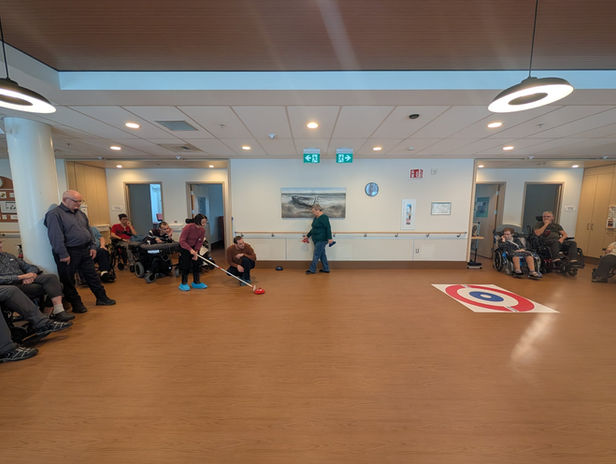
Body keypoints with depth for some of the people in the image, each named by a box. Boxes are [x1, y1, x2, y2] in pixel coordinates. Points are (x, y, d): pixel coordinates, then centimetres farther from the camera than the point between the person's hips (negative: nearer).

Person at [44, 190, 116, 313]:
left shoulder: (80, 213, 13)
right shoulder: (55, 214, -11)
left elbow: (89, 230, 17)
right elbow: (56, 237, -17)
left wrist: (92, 246, 10)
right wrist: (63, 254, -20)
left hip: (85, 251, 7)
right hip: (68, 253, -7)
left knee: (92, 275, 12)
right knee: (68, 280, 6)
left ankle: (102, 298, 20)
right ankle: (76, 304, 17)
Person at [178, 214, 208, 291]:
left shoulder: (202, 230, -12)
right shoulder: (188, 227, -27)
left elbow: (200, 242, -5)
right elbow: (182, 241, -27)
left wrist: (196, 251, -15)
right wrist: (190, 249, -34)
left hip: (194, 247, 6)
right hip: (184, 248, -5)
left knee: (197, 264, 6)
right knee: (186, 266, -4)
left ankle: (196, 283, 18)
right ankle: (184, 284, 12)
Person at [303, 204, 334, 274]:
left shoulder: (324, 217, -15)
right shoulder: (316, 217, 13)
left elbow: (328, 228, -19)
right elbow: (313, 228, 20)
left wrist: (329, 238, -23)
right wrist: (307, 236, 21)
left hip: (322, 240, -9)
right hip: (317, 239, 9)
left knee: (316, 254, -4)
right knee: (322, 254, 12)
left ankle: (312, 269, 4)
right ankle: (326, 269, 20)